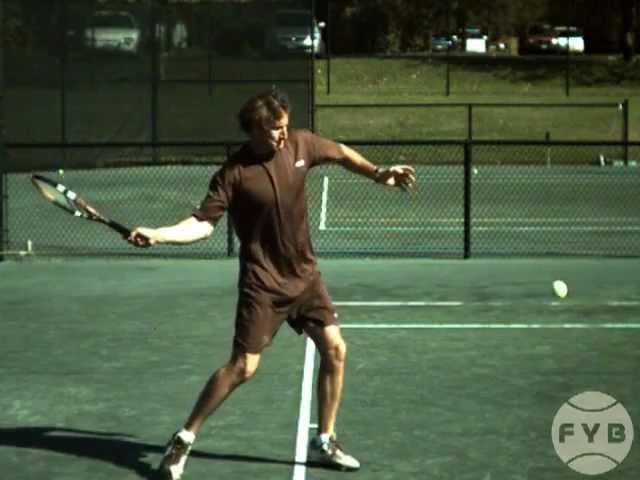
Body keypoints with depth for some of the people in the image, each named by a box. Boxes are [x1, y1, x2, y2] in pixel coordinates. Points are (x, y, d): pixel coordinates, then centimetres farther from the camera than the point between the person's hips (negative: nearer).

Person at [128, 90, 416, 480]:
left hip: (305, 275, 5)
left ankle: (324, 441, 17)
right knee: (242, 366, -7)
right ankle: (184, 440, 7)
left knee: (335, 350, 1)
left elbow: (340, 153, 15)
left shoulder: (300, 144, -5)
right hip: (263, 283, -5)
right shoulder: (234, 174, -19)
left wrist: (379, 174, 13)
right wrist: (157, 235, -35)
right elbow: (202, 223, -21)